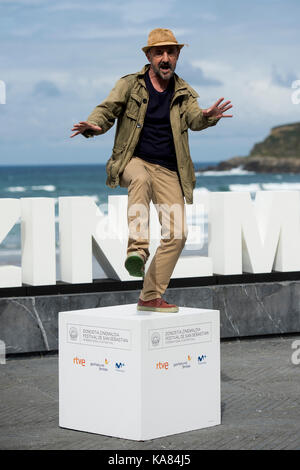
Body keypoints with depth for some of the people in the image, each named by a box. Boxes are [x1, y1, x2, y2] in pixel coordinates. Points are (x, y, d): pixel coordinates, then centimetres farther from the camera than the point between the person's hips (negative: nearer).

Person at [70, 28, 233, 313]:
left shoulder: (184, 93, 9)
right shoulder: (129, 85, 4)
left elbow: (194, 119, -7)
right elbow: (107, 110, -2)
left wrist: (209, 116, -32)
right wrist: (92, 126, -25)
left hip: (168, 170, 3)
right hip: (133, 161, -3)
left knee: (177, 233, -6)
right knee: (141, 179, -40)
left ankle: (151, 297, 6)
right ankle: (137, 249, -50)